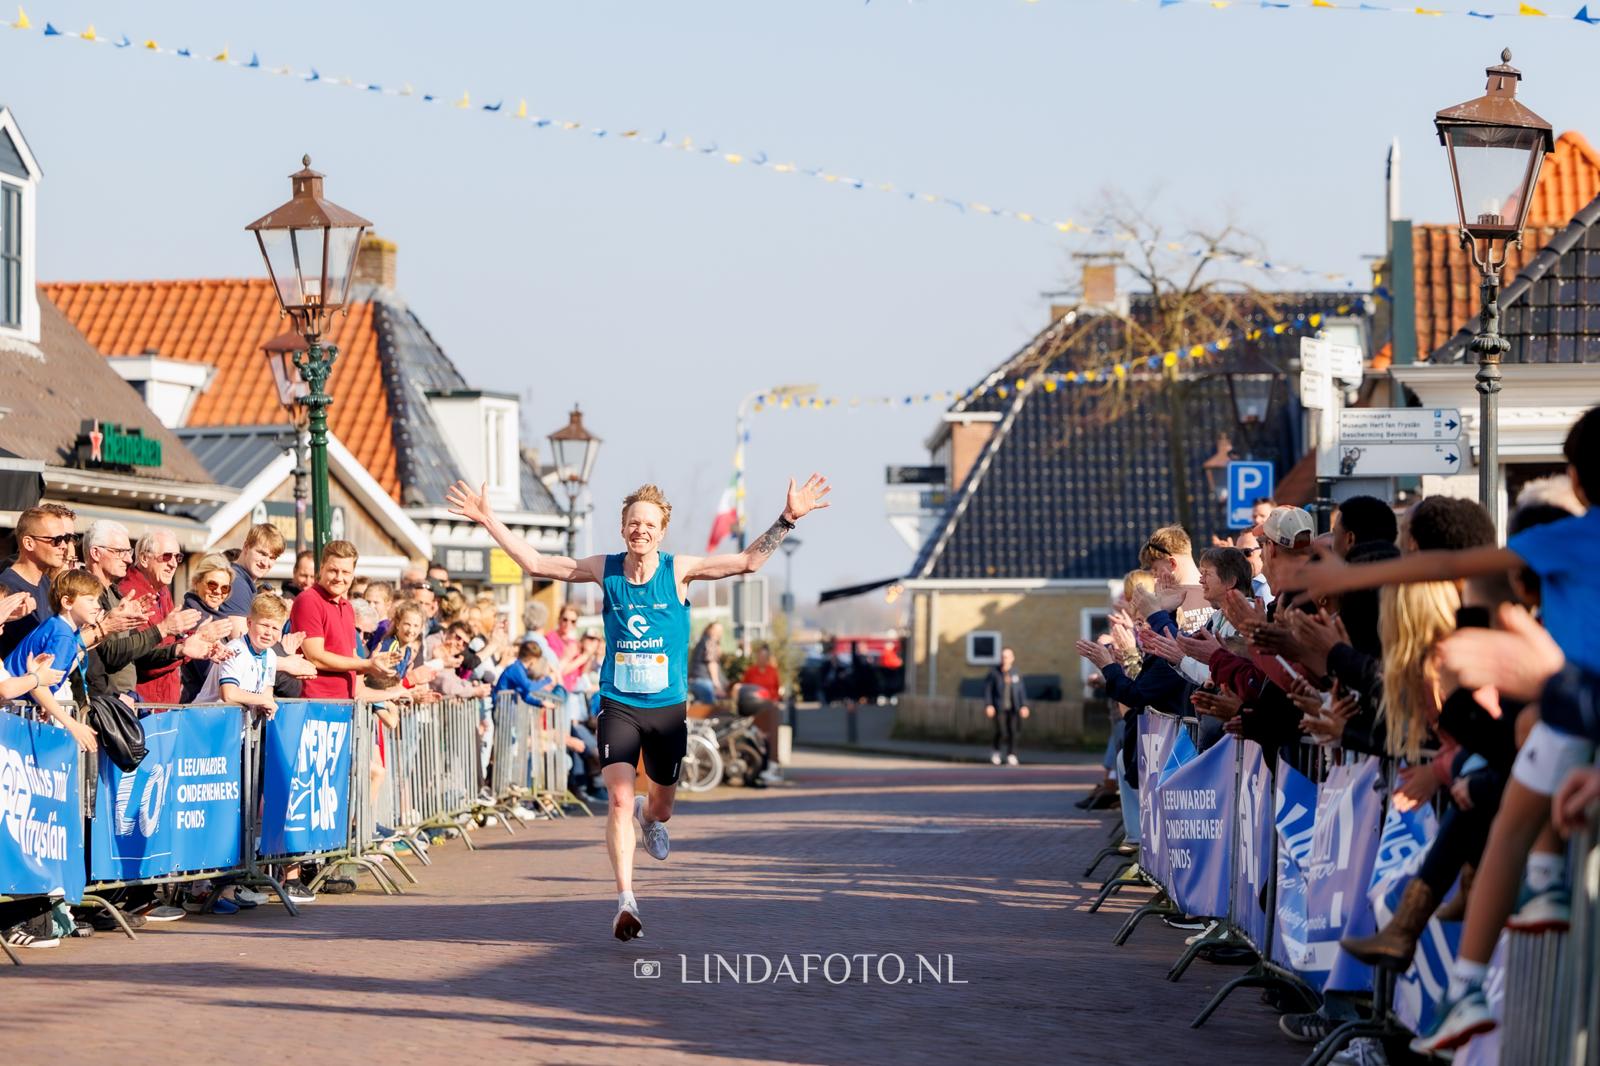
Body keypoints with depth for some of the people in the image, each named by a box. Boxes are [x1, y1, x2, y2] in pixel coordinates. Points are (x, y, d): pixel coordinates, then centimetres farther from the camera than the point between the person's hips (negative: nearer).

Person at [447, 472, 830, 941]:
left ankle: (649, 817, 54)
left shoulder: (679, 571, -7)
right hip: (618, 704, -1)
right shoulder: (603, 570, -4)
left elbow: (749, 561, -10)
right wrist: (490, 520, -6)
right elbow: (535, 563, 0)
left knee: (661, 807, 15)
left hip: (668, 707, 1)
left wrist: (787, 519, -20)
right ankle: (626, 901, -16)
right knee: (619, 800, -18)